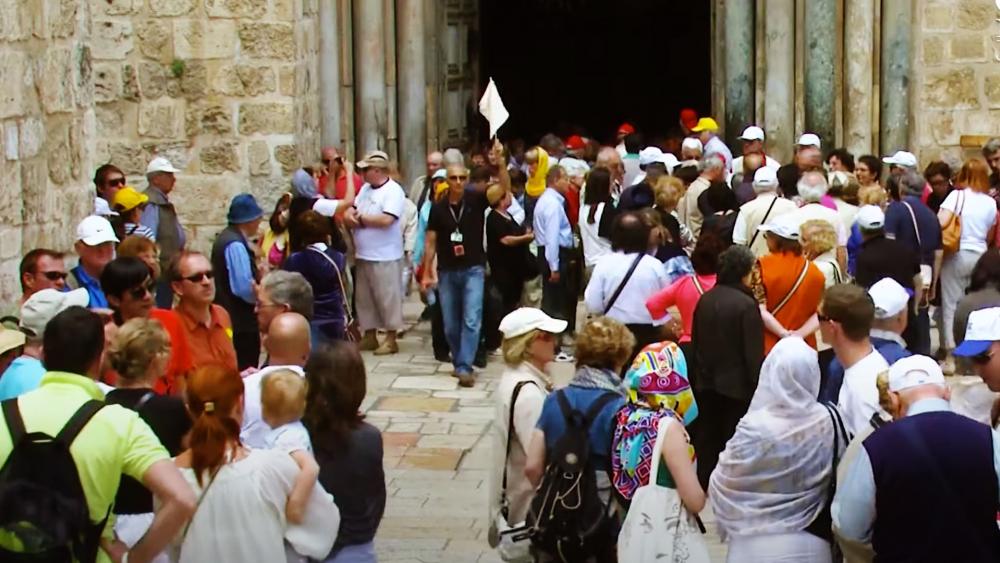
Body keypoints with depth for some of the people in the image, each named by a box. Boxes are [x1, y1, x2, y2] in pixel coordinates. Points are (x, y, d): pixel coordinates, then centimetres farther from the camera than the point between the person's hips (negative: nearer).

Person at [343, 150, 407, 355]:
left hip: (385, 257, -8)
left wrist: (361, 219, -10)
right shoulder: (365, 189, 13)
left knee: (387, 298, -1)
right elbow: (350, 211, 14)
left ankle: (391, 339, 7)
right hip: (363, 255, 8)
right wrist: (350, 217, -11)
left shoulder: (393, 191, -12)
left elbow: (386, 219, -23)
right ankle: (369, 336, 24)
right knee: (363, 298, 13)